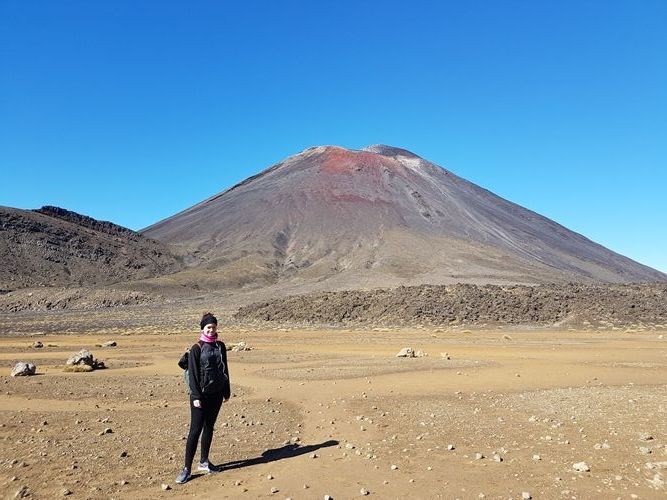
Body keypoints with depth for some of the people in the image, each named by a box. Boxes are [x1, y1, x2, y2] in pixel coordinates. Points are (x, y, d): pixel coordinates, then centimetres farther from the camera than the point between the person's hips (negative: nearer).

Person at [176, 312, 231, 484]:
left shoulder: (220, 346, 6)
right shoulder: (196, 349, -7)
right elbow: (193, 374, -10)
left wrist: (227, 391, 12)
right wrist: (196, 396, -15)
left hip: (216, 394, 5)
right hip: (201, 395, -5)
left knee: (209, 427, 13)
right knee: (195, 430, -4)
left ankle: (204, 462, 26)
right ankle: (187, 468, 3)